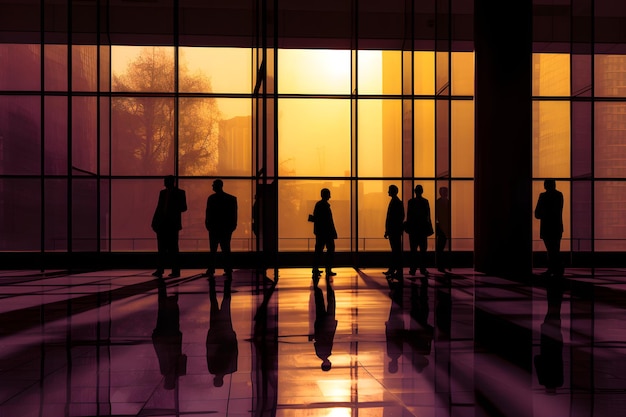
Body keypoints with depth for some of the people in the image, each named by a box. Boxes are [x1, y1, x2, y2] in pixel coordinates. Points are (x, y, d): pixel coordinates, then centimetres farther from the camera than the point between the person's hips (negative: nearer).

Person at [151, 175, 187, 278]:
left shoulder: (179, 193, 0)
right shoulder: (163, 192, 15)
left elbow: (183, 208, -3)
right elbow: (159, 208, 16)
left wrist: (174, 209, -22)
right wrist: (154, 222, 8)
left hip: (172, 224, -5)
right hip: (162, 224, 5)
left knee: (173, 249, -2)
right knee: (162, 248, 4)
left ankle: (176, 271, 3)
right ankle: (159, 270, 5)